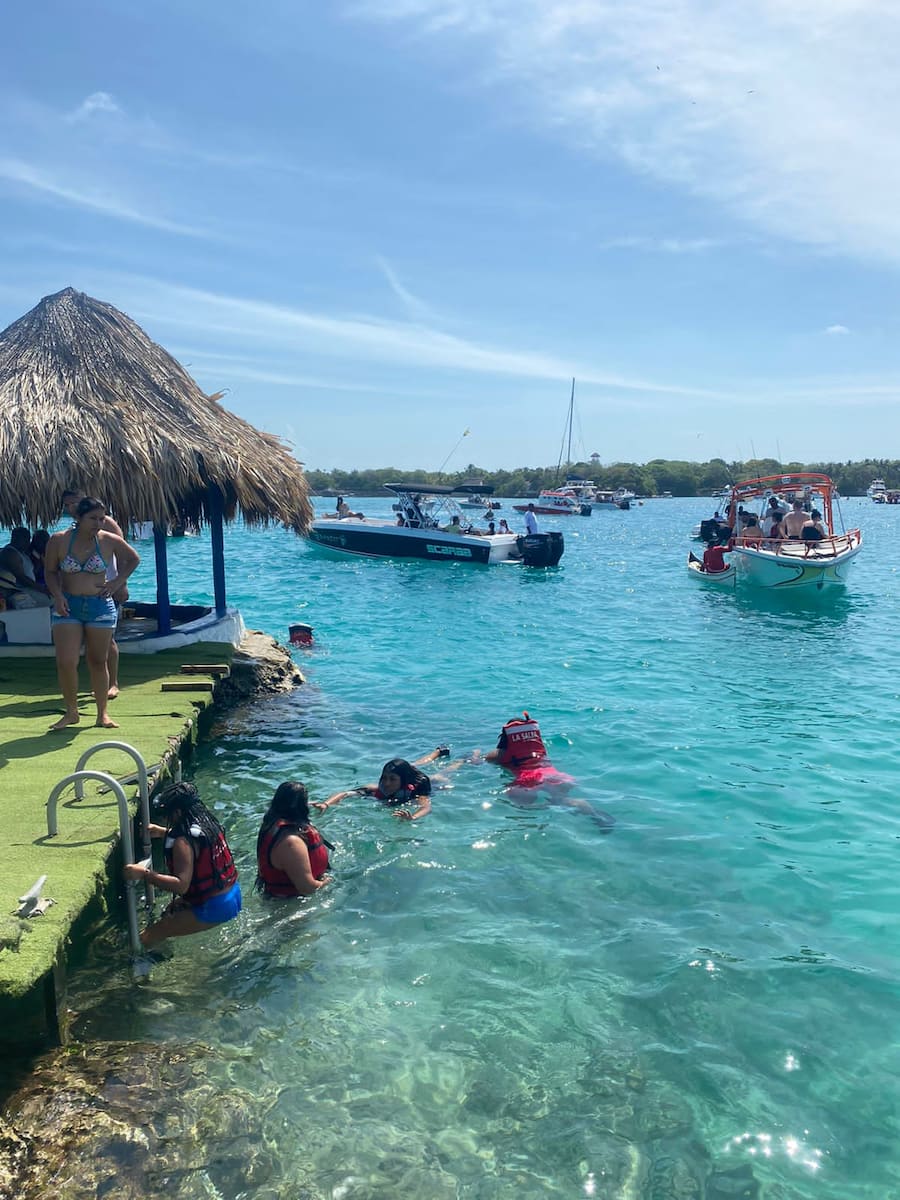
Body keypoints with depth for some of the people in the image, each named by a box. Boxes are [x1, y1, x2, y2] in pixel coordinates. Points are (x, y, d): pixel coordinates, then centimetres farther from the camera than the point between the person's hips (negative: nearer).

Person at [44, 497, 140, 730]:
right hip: (67, 607, 0)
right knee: (65, 662, -8)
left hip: (100, 607, 0)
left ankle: (102, 714, 19)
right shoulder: (58, 541, -4)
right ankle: (71, 712, 11)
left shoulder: (109, 541, -3)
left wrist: (118, 581, 2)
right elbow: (50, 572, 6)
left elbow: (133, 558, 13)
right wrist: (57, 595, -10)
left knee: (98, 661, 8)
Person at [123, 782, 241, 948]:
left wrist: (144, 874, -29)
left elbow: (181, 885, -29)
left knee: (147, 939, -10)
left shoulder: (183, 842, -21)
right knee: (172, 910, 32)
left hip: (214, 909, -9)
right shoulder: (207, 822, 3)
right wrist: (162, 832, 20)